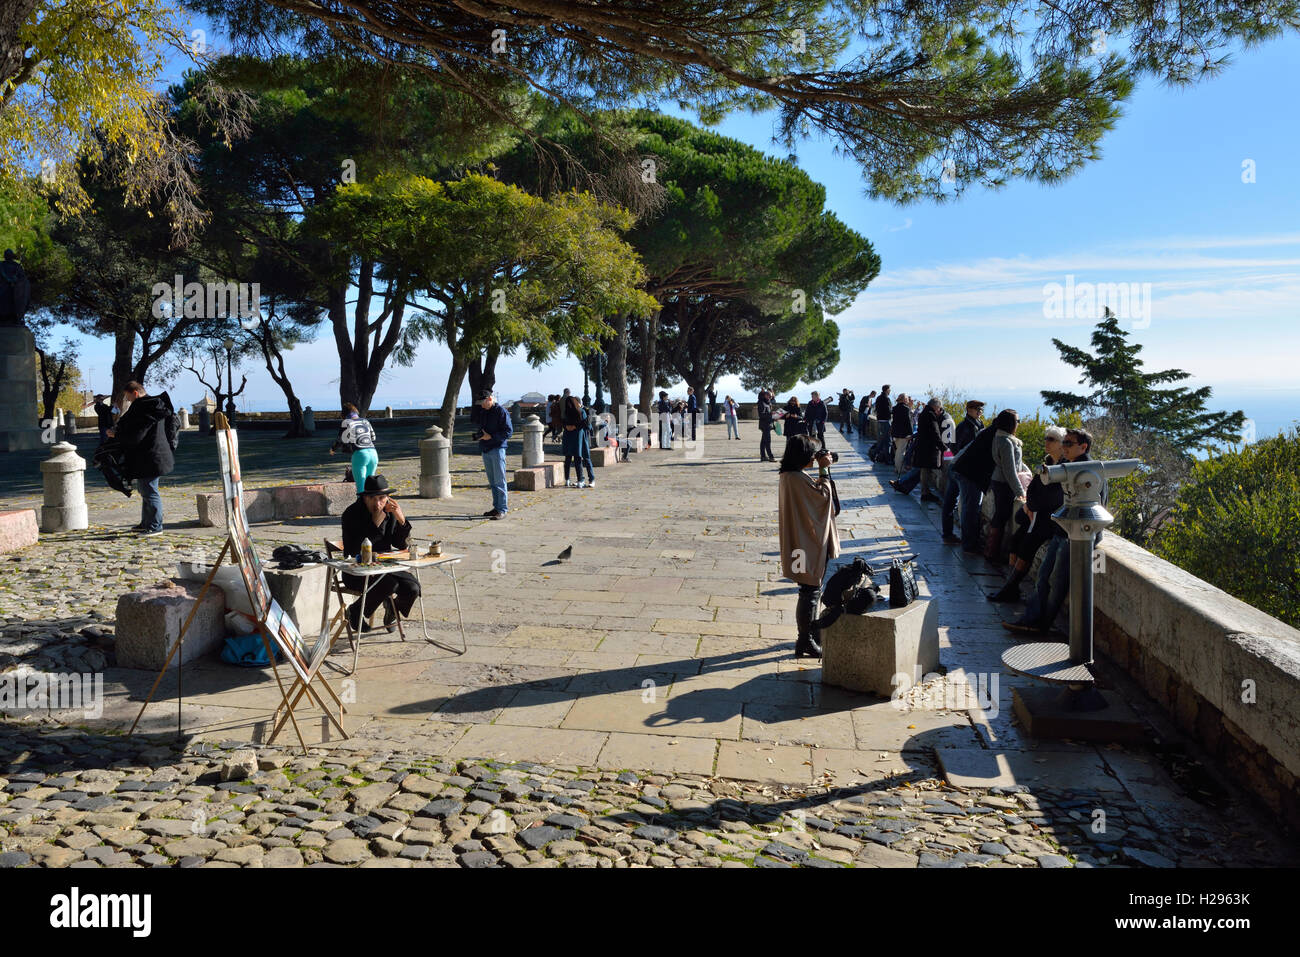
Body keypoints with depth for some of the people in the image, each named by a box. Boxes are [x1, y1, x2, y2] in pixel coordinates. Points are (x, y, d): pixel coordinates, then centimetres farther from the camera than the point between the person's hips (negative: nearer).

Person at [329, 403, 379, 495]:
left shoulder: (346, 423, 2)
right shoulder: (366, 421, 17)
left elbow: (341, 440, 4)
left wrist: (332, 449, 23)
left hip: (359, 454, -5)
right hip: (373, 453, 5)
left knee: (361, 487, -4)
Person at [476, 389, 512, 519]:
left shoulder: (501, 412, -8)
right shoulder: (484, 413, 16)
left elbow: (509, 431, -12)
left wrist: (491, 436, -16)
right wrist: (478, 435, 3)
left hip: (497, 449, -8)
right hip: (486, 450, 8)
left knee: (499, 481, -8)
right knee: (492, 482, 11)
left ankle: (502, 510, -6)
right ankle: (496, 507, 19)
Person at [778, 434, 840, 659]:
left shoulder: (788, 476, 9)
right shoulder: (798, 479, -24)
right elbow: (823, 496, -19)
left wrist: (822, 472, 11)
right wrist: (824, 470, -13)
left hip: (805, 542, 11)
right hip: (809, 542, -11)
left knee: (811, 590, 21)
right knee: (810, 591, -1)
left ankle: (811, 634, 34)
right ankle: (805, 642, 8)